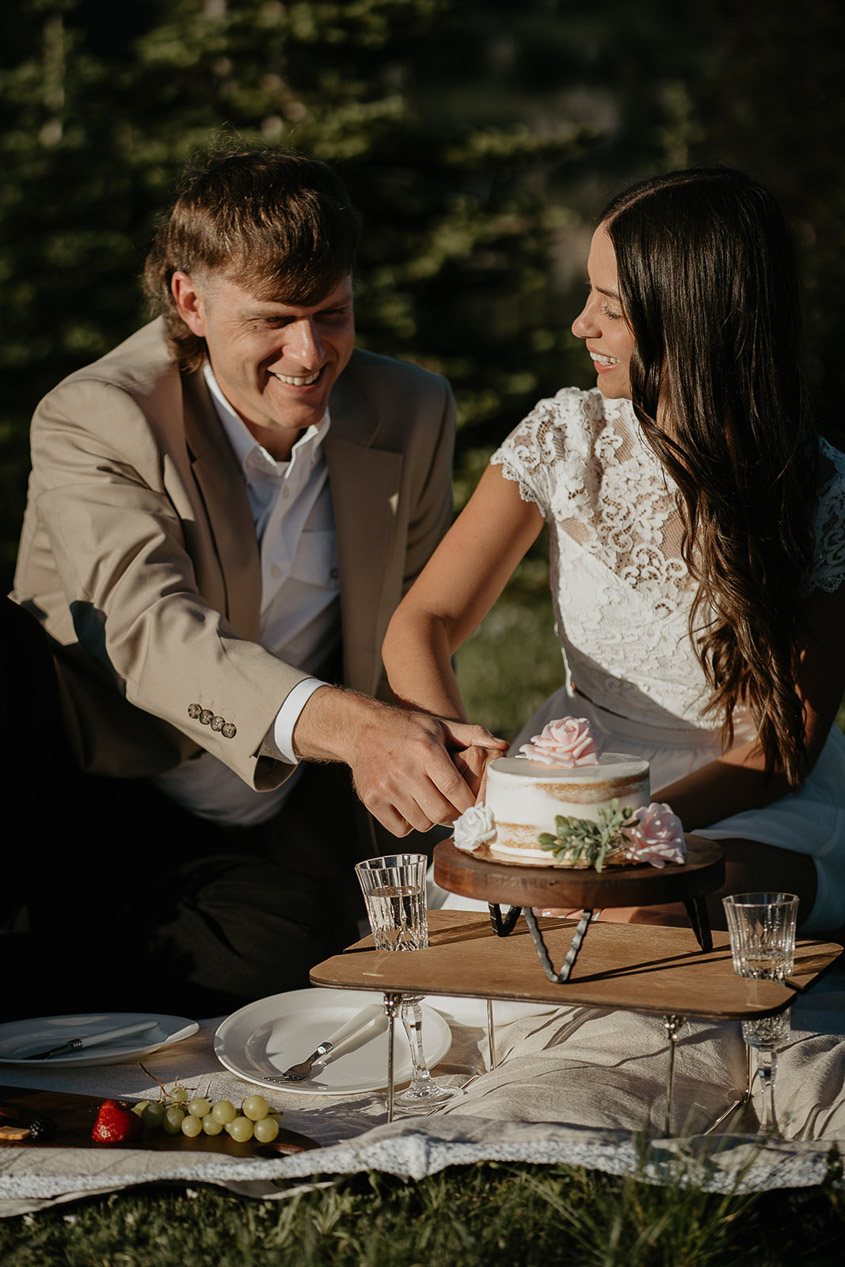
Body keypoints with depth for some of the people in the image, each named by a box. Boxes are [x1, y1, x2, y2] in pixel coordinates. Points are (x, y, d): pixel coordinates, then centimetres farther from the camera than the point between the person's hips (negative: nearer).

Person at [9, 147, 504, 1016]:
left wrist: (417, 754, 2)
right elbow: (153, 630, -32)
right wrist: (350, 726, -48)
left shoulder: (413, 415, 1)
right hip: (112, 813, -3)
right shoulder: (91, 423, -14)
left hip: (292, 826, 3)